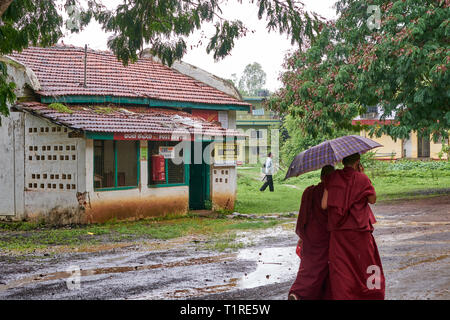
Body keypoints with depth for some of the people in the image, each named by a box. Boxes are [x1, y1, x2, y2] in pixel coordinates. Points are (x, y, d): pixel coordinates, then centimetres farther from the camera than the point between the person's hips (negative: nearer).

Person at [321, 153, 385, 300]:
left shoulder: (332, 178, -1)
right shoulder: (362, 179, -6)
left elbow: (324, 205, -4)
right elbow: (373, 199, 8)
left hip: (337, 232, 2)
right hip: (359, 232, -2)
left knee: (340, 268, 6)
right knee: (366, 266, 12)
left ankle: (342, 296, 3)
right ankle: (370, 295, 17)